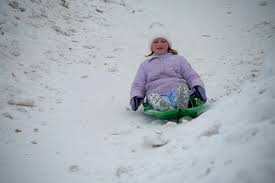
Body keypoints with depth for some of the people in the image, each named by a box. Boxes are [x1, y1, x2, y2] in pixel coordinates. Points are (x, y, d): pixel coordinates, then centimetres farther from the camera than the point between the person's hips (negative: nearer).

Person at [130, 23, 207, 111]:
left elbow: (192, 77, 19)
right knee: (152, 96, -36)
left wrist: (197, 86, -5)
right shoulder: (145, 65, 30)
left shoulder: (179, 59, 28)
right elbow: (137, 86, 23)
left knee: (182, 86, -33)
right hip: (157, 93, -1)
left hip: (178, 91, 1)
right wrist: (136, 96, -1)